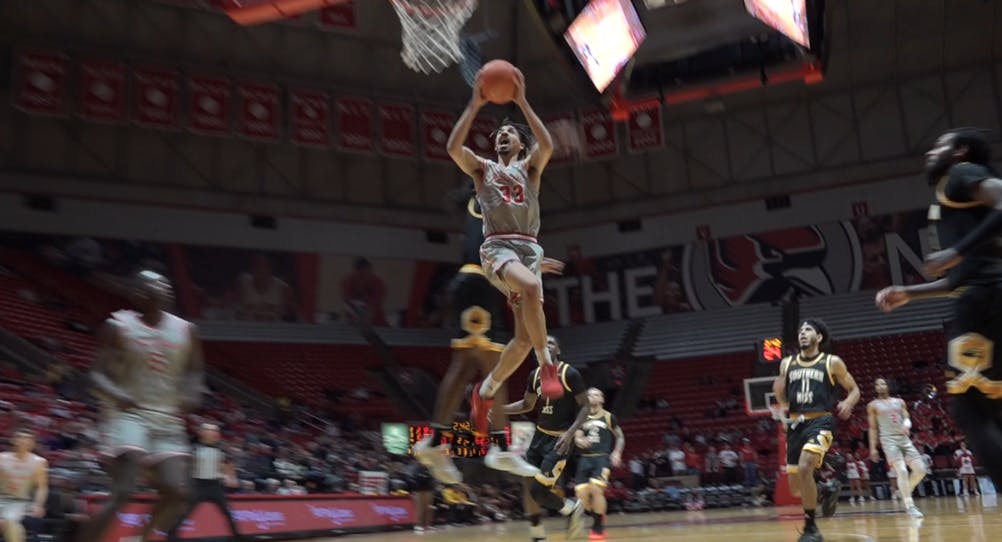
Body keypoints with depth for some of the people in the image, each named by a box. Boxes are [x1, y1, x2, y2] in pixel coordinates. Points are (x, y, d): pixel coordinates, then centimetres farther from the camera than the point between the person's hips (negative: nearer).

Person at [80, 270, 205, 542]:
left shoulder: (185, 330, 7)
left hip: (168, 419, 4)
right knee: (123, 492, -19)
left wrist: (192, 393, -7)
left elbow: (194, 372, 15)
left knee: (176, 493, -5)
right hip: (129, 414, -4)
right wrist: (115, 394, -26)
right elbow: (98, 373, -5)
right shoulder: (118, 325, -3)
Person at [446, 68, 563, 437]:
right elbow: (454, 147, -4)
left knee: (524, 337, -3)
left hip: (529, 248, 3)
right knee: (532, 286, -37)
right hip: (497, 247, -3)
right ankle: (547, 363, -22)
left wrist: (522, 102, -7)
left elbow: (547, 146, -5)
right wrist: (475, 105, -7)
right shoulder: (482, 168, 17)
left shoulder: (529, 168, 18)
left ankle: (485, 391, 18)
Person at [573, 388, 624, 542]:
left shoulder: (609, 417, 6)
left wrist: (617, 453, -3)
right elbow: (577, 438, 5)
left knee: (596, 488, -23)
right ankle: (598, 517, 21)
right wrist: (581, 441, -20)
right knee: (581, 493, -9)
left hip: (602, 457, -3)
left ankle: (599, 527, -6)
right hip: (585, 458, 4)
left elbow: (620, 437, 13)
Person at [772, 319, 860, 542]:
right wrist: (779, 392, -7)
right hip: (796, 424, 5)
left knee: (804, 468, -29)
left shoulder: (832, 362, 3)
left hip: (821, 421, -5)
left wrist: (847, 403, -12)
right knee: (796, 489, 6)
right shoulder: (787, 363, 11)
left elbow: (854, 389, 10)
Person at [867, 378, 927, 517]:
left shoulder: (899, 402, 16)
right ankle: (909, 505, -14)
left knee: (920, 469, -2)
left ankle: (905, 493, 20)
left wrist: (906, 425, -17)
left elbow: (907, 418, 8)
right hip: (889, 440, -4)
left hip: (904, 439, 5)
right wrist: (873, 448, -1)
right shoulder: (873, 405, 7)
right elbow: (873, 428, 6)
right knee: (902, 471, -18)